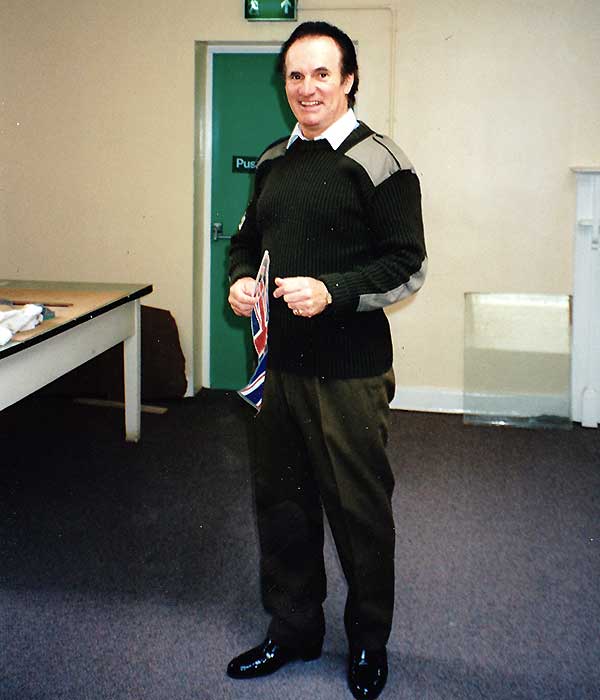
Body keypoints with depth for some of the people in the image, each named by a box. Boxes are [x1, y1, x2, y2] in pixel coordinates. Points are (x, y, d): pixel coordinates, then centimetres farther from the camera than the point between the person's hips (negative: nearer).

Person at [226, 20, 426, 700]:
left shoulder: (377, 161, -9)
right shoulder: (274, 160, 12)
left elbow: (407, 266, -12)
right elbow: (248, 238, 23)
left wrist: (330, 291, -24)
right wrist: (240, 279, 2)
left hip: (349, 371, -6)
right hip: (281, 363, 7)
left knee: (359, 510, 6)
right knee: (281, 499, 15)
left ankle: (369, 642, 27)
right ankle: (292, 628, 34)